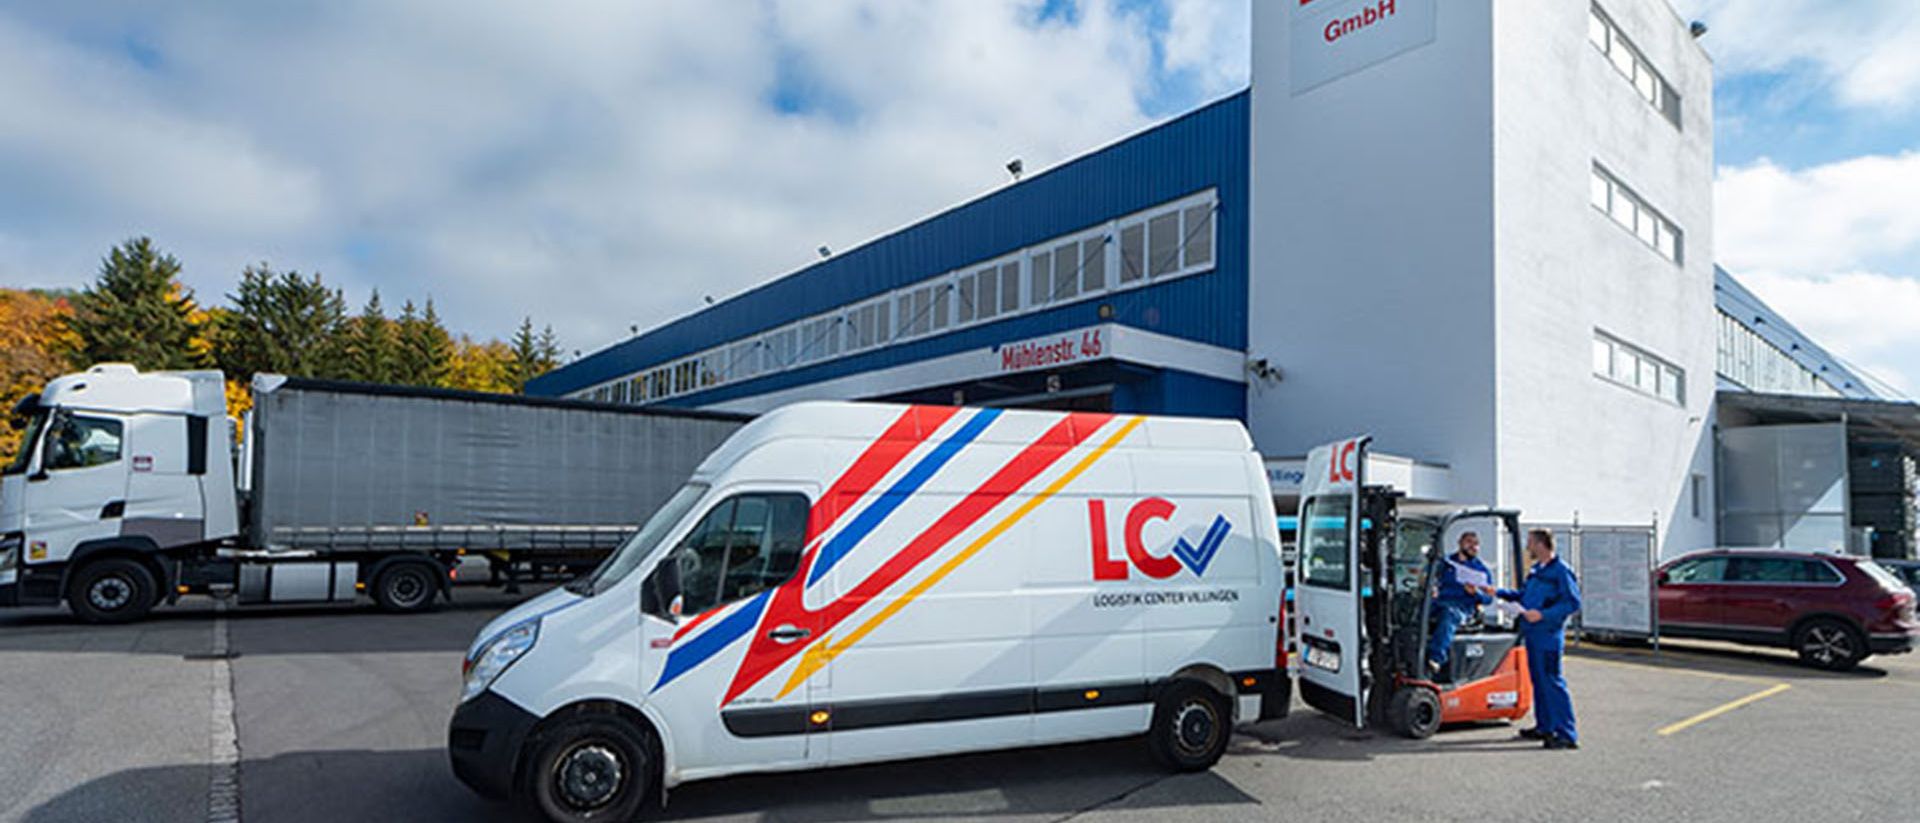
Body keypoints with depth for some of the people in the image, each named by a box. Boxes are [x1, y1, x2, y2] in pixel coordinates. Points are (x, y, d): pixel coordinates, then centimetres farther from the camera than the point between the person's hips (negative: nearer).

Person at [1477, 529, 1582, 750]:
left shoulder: (1561, 571, -11)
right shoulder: (1536, 570, 17)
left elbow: (1573, 603, -16)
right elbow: (1523, 595, 26)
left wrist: (1543, 614, -22)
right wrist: (1497, 592, 21)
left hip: (1549, 635, -9)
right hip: (1533, 633, 9)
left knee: (1552, 682, -9)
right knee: (1538, 681, 15)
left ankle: (1567, 734, -6)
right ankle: (1544, 727, 25)